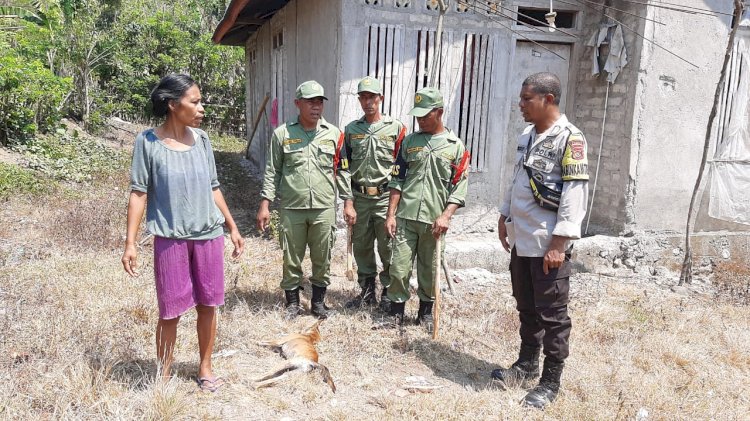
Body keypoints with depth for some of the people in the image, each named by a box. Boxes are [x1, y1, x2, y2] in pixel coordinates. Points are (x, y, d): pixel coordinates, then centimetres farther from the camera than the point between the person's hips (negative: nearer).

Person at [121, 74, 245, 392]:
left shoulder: (201, 139, 4)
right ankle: (164, 375, 23)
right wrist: (130, 243, -10)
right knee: (170, 311, 5)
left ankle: (205, 368, 28)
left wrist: (232, 227, 12)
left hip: (209, 235, 4)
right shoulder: (148, 142, -7)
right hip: (170, 239, -3)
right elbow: (138, 193, -6)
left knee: (208, 305, 11)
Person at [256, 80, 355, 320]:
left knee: (322, 259, 10)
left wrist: (348, 203, 4)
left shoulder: (334, 134, 3)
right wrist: (265, 205, -2)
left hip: (324, 208, 1)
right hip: (292, 208, -1)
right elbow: (272, 172, 3)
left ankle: (318, 301, 28)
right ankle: (293, 303, 26)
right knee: (291, 259, 9)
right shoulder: (282, 134, 0)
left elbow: (342, 171, 7)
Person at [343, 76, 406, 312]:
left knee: (388, 248, 1)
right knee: (361, 247, 11)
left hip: (385, 197, -3)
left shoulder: (396, 128, -1)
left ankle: (389, 293, 17)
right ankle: (367, 291, 27)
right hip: (359, 197, 4)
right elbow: (344, 164, 14)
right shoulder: (351, 130, 9)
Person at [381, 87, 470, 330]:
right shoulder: (409, 142, 9)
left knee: (429, 269, 9)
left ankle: (426, 310, 27)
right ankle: (397, 310, 16)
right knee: (399, 266, 1)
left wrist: (446, 215, -13)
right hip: (405, 217, 1)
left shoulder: (455, 146, 3)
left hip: (434, 220, -1)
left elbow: (459, 187, -1)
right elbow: (397, 180, 8)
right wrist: (391, 214, 2)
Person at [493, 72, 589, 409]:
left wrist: (559, 244, -20)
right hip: (521, 240, 8)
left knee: (552, 316, 4)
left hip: (548, 244, -8)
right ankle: (527, 364, 36)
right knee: (526, 309, 19)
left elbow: (575, 195, -17)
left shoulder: (570, 139, -13)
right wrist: (504, 217, 19)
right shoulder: (526, 137, 12)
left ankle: (550, 381, 17)